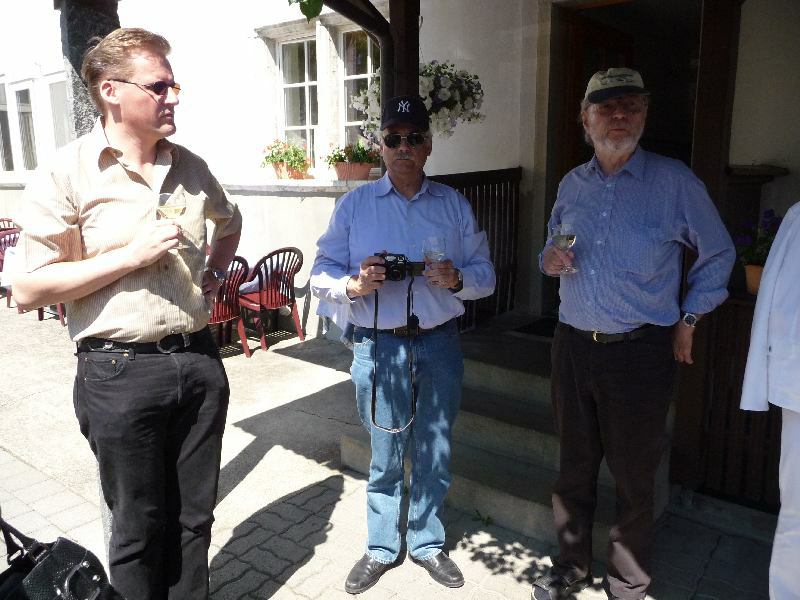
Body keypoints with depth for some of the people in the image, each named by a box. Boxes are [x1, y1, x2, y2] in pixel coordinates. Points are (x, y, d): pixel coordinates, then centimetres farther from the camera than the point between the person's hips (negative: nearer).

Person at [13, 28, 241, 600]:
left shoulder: (190, 167, 7)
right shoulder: (67, 174, -8)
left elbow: (230, 220, 28)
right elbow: (29, 290, -10)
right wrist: (131, 256, -16)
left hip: (199, 360, 5)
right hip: (121, 370, -4)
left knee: (194, 517, 18)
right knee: (139, 527, 13)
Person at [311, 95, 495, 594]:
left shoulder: (455, 205, 8)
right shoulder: (354, 205, 4)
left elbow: (486, 275, 8)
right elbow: (322, 274, 2)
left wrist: (457, 279, -14)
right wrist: (355, 284, -18)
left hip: (440, 344, 2)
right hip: (378, 345, -1)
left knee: (435, 454, 13)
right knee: (385, 456, 10)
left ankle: (427, 543, 35)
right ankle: (382, 547, 32)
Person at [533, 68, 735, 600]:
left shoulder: (674, 181, -5)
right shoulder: (572, 184, 8)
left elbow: (718, 255, 5)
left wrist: (689, 319, 2)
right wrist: (551, 260, -2)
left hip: (641, 351, -4)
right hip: (573, 346, 4)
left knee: (633, 475, 9)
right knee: (575, 466, 15)